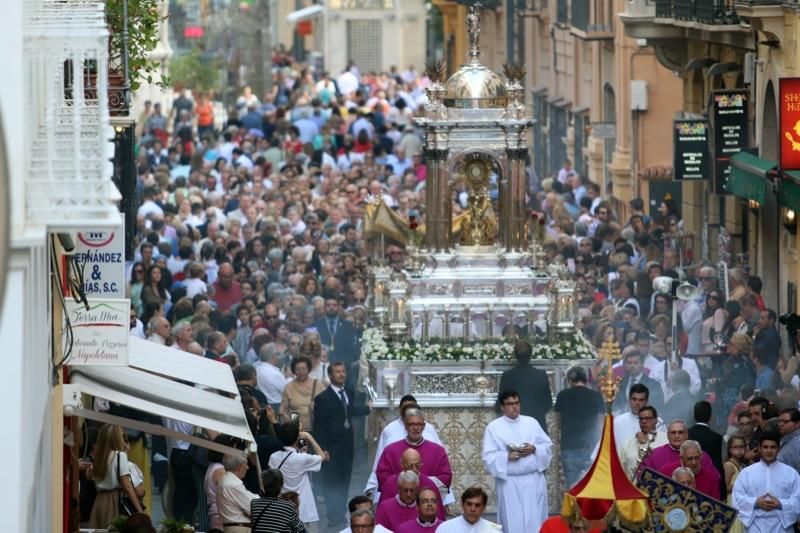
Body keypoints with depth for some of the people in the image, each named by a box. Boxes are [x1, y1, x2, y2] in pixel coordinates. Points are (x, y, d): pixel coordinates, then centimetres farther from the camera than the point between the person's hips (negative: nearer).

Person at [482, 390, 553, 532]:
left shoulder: (531, 422, 10)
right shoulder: (494, 427, 2)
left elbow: (548, 446, 8)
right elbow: (488, 457, -4)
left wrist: (534, 449, -12)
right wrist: (507, 456, -19)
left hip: (534, 480, 2)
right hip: (509, 482, -2)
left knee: (536, 520, 2)